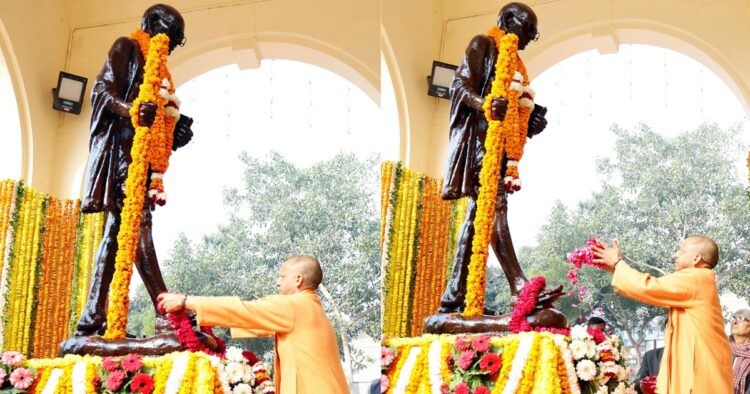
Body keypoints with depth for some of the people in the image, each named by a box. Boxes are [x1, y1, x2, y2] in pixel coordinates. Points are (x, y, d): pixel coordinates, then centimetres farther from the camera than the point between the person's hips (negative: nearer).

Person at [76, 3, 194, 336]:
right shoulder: (126, 47, 4)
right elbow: (104, 90, -9)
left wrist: (178, 133, 3)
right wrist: (132, 110, -29)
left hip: (140, 152, 9)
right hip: (120, 144, -9)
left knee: (116, 229, 2)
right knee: (138, 224, -16)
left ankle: (92, 318, -1)